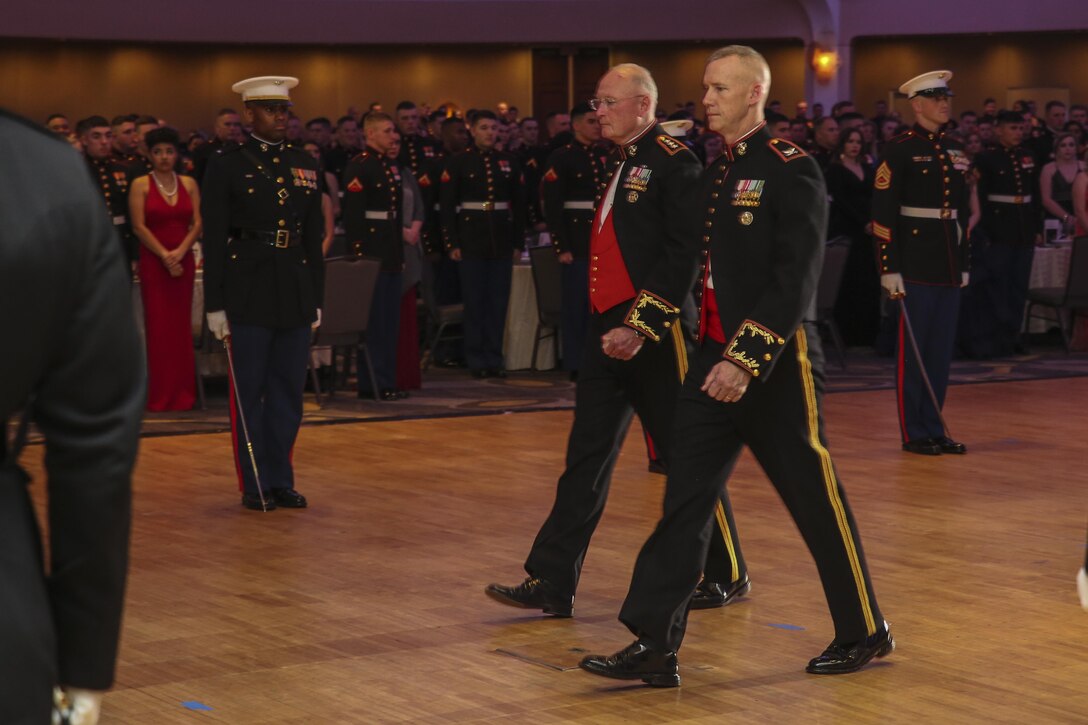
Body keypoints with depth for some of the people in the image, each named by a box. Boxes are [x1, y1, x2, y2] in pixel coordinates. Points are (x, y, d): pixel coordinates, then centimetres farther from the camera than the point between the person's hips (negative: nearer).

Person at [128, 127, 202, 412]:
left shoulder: (189, 184, 9)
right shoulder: (140, 185, 1)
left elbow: (197, 223, 3)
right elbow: (139, 226, -6)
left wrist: (179, 252, -12)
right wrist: (164, 255, -13)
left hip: (184, 261, 3)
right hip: (153, 261, -3)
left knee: (182, 325, 3)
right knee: (158, 326, -3)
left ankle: (182, 393, 7)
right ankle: (159, 395, 0)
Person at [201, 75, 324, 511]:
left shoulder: (305, 166, 11)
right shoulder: (226, 166, -3)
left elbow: (314, 236, 14)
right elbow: (214, 240, -5)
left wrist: (316, 296, 11)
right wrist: (215, 304, -8)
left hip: (294, 292, 5)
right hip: (249, 292, -5)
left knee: (289, 392, 9)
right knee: (249, 392, 2)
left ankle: (281, 480, 18)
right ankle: (254, 486, 10)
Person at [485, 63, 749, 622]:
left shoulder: (674, 162, -11)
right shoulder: (618, 163, 16)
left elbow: (683, 255, -18)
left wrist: (640, 326, -21)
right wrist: (609, 324, 13)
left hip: (655, 333, -8)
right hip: (609, 329, 8)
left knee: (687, 457, 3)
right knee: (587, 456, 5)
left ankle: (725, 576, 17)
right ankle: (552, 583, 5)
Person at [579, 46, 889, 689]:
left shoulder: (792, 171, -12)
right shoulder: (714, 173, 11)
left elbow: (796, 282, -18)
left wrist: (746, 361, -22)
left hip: (776, 369, -7)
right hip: (713, 360, 7)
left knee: (817, 503, 5)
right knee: (685, 500, 1)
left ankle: (865, 632, 21)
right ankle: (655, 646, 1)